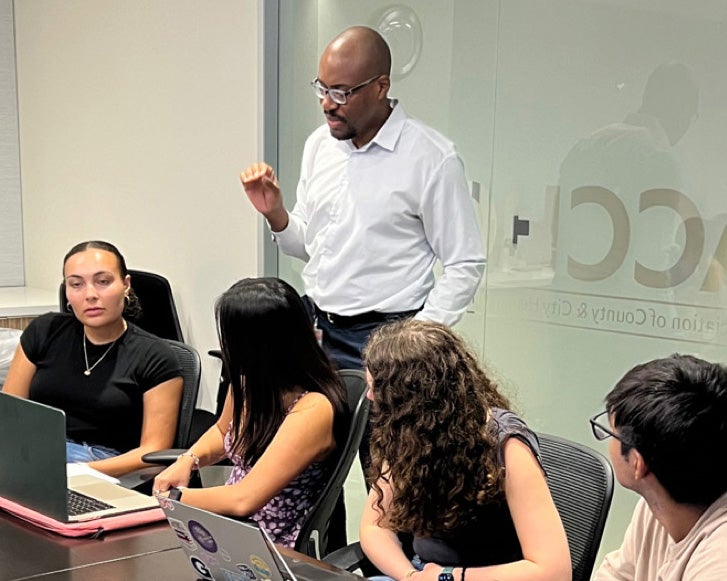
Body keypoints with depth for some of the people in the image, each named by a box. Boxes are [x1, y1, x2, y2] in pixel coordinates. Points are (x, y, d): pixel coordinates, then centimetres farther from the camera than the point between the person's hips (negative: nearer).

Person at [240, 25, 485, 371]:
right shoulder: (319, 143, 7)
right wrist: (274, 214, -4)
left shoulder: (432, 158, -11)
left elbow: (464, 266, -8)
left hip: (380, 337, -5)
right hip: (313, 325, 5)